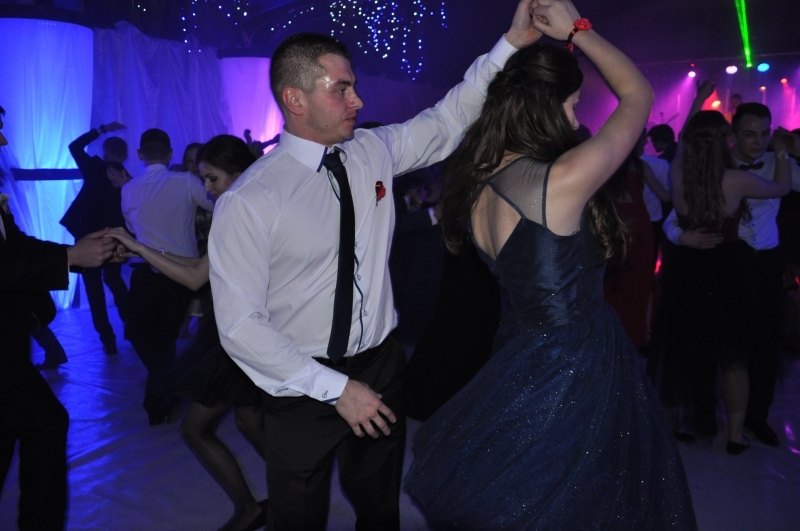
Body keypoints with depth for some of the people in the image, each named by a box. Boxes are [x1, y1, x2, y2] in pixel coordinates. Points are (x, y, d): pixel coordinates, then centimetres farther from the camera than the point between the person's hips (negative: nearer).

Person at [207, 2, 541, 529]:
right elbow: (240, 324, -19)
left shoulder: (375, 151, -5)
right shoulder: (248, 202, -19)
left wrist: (511, 43, -7)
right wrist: (336, 388, -20)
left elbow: (450, 118, 4)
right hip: (306, 387, -4)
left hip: (383, 367, 5)